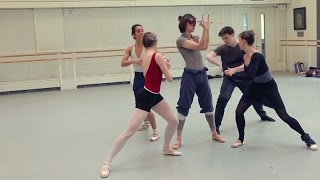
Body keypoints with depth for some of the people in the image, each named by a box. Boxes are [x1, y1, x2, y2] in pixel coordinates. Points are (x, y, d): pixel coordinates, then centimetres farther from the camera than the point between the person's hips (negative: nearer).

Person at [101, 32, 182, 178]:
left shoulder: (145, 58, 9)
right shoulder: (158, 56, -17)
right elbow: (169, 78, -12)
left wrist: (164, 66, 14)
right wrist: (166, 67, 7)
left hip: (154, 96, 10)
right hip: (145, 98, -10)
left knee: (174, 121, 18)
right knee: (129, 132, -8)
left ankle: (166, 148, 41)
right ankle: (107, 162, -1)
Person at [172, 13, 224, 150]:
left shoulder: (194, 37, 13)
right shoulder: (181, 40, -10)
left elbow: (205, 46, -7)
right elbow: (200, 47, -20)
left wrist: (207, 29, -10)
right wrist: (205, 29, -22)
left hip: (202, 74, 7)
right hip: (190, 75, -7)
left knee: (207, 104, 14)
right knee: (183, 106, -1)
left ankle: (214, 133, 28)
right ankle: (178, 139, 7)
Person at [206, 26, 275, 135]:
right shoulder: (222, 48, -13)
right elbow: (208, 56, -24)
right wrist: (219, 64, -39)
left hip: (243, 77, 2)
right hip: (229, 78, -2)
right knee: (223, 98, -23)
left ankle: (263, 115, 46)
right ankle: (216, 125, -12)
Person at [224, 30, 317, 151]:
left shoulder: (257, 56, -31)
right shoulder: (245, 56, -6)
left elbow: (250, 76, -41)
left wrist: (233, 73, -30)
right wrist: (234, 69, 11)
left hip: (269, 87, -7)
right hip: (255, 87, 7)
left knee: (284, 116, -3)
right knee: (239, 111, -3)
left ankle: (306, 138, 16)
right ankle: (241, 139, 17)